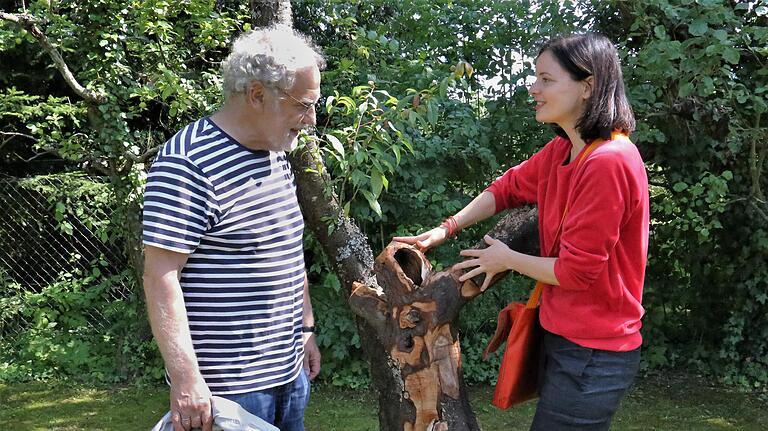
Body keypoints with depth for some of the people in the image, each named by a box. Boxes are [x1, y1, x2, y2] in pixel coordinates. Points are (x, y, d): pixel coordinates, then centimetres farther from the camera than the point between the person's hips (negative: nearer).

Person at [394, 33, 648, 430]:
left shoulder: (608, 162, -25)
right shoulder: (561, 151, 3)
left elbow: (576, 271, -23)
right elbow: (508, 188, 16)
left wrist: (507, 260, -7)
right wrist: (446, 228, 5)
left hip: (591, 353, -8)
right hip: (567, 337, 9)